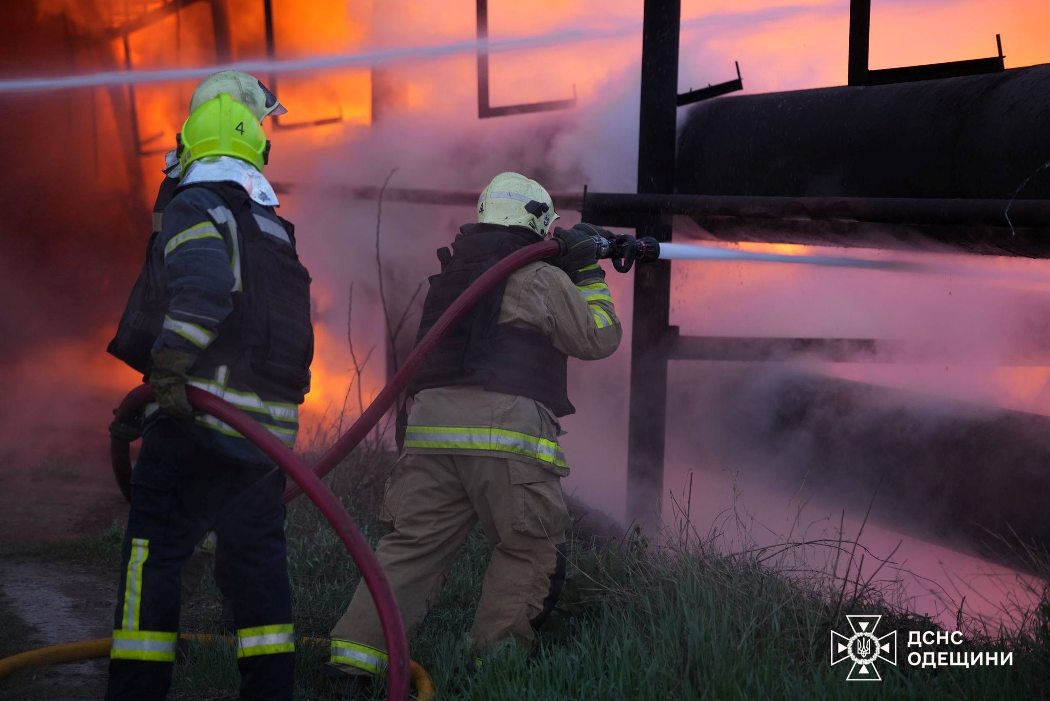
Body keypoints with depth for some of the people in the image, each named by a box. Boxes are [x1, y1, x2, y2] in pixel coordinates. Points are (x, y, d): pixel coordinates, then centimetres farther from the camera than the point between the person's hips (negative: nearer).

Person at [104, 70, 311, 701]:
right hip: (271, 425, 7)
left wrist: (170, 363, -30)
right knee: (258, 558, 14)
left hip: (200, 414, -7)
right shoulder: (273, 225, 21)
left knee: (152, 554, -3)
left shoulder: (197, 206, -4)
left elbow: (203, 282, -25)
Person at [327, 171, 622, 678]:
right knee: (530, 553, 10)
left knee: (412, 544, 6)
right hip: (508, 430, -5)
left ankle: (353, 655, -2)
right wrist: (589, 275, 20)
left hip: (433, 425, 6)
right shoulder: (541, 279, 2)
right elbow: (598, 338, 10)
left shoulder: (451, 275, 21)